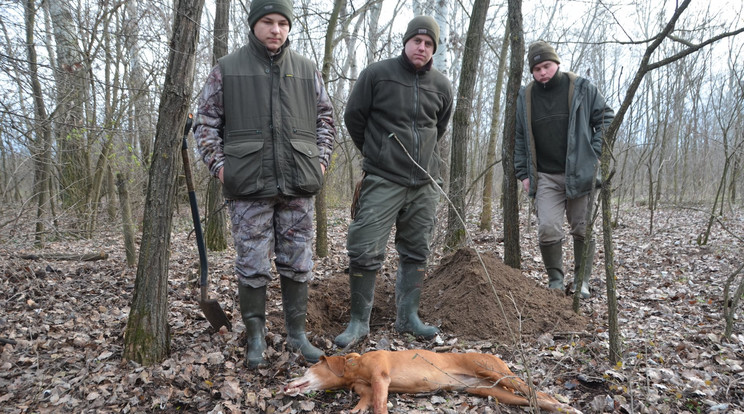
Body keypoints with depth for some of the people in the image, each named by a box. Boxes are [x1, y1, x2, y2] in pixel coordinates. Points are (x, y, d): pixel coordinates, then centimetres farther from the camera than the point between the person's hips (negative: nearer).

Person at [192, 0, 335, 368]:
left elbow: (325, 117, 18)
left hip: (298, 185, 3)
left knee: (298, 262, 9)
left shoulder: (306, 70, 12)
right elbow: (205, 123, 7)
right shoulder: (226, 69, 5)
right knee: (253, 265, 3)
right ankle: (255, 338, 18)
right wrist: (219, 165, -4)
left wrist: (321, 159, 7)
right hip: (249, 185, -2)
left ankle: (297, 334, 22)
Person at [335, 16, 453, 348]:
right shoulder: (376, 74, -4)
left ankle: (408, 317, 24)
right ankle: (359, 322, 9)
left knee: (416, 253, 10)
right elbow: (353, 117, 5)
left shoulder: (441, 86, 8)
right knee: (366, 252, -7)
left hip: (424, 184, 5)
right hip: (383, 182, -4)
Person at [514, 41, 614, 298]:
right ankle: (555, 280, 10)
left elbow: (606, 119, 7)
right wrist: (523, 173, 7)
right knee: (548, 229, -11)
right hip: (546, 177, 1)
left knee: (583, 229, 6)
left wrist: (596, 154, -5)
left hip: (580, 173, -1)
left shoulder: (582, 88, 1)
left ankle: (582, 281, 23)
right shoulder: (525, 97, 7)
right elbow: (518, 138, 13)